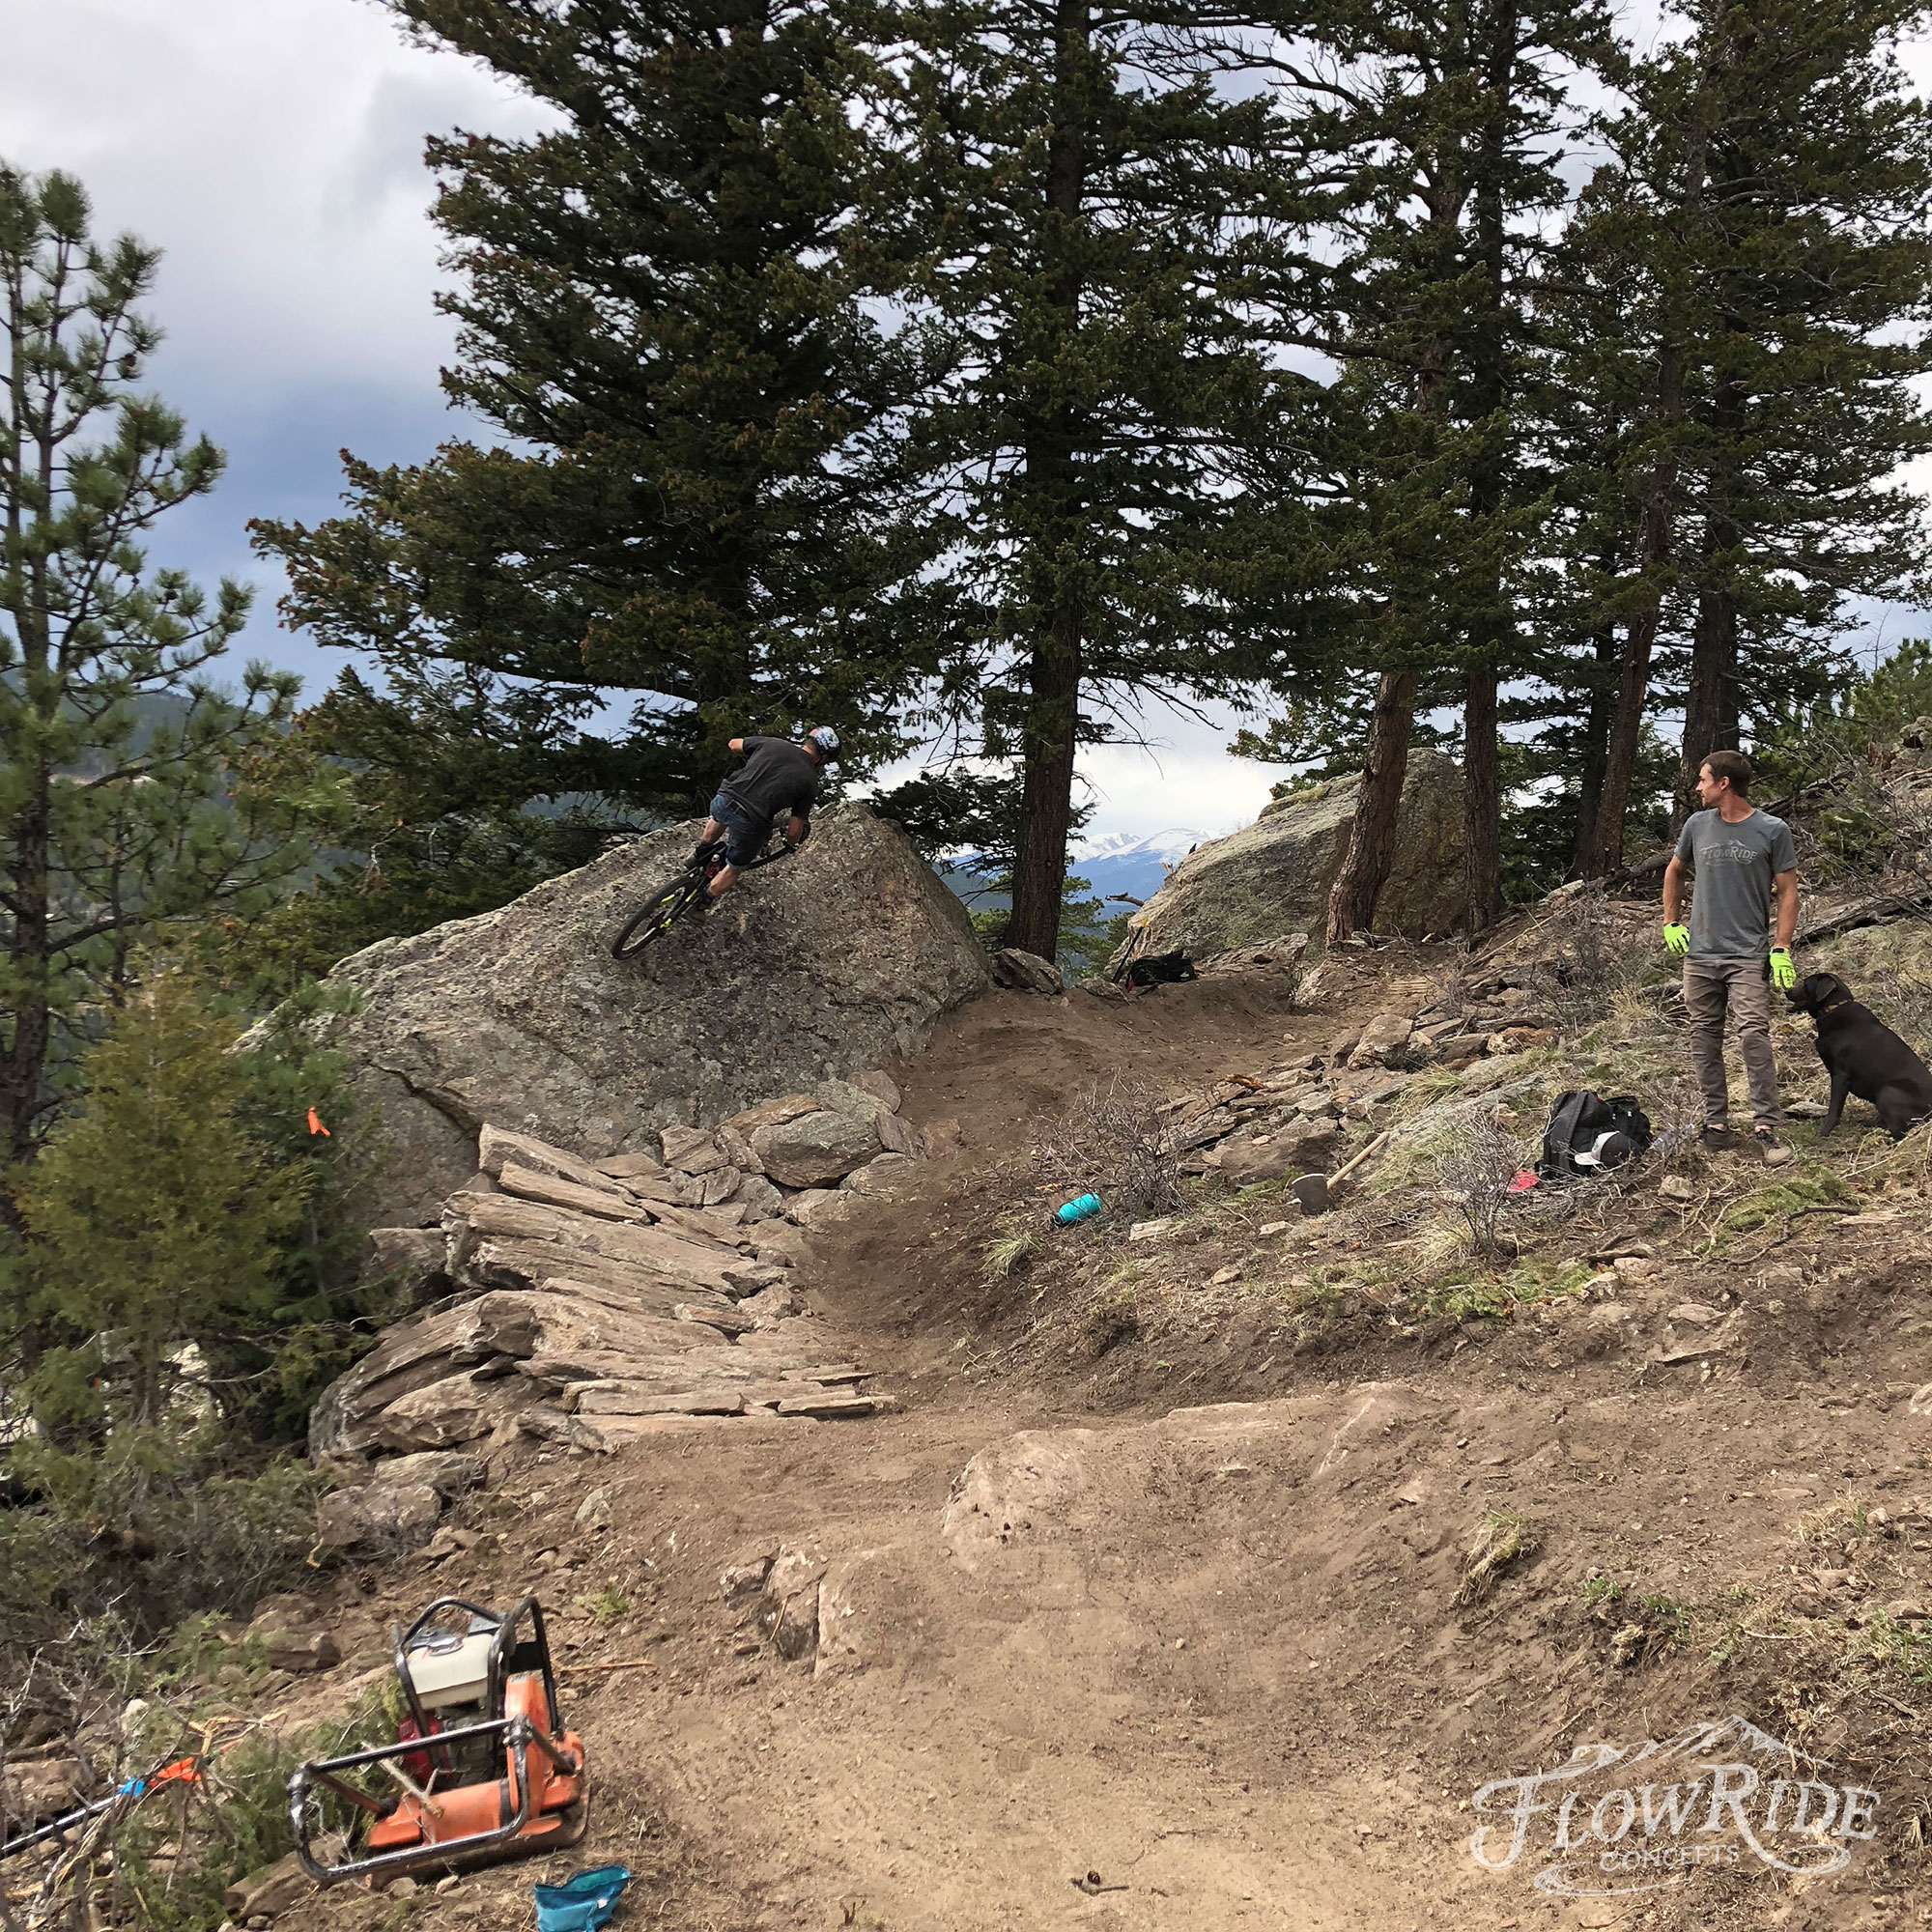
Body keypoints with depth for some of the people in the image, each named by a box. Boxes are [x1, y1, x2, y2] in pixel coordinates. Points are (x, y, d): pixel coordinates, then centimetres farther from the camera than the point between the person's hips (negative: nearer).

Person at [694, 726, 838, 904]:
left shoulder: (772, 743, 8)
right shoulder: (810, 782, 2)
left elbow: (734, 744, 25)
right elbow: (794, 831, 2)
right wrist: (792, 845, 25)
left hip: (724, 800, 3)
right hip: (750, 822, -3)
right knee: (733, 869, 24)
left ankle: (701, 853, 55)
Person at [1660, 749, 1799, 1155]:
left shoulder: (1772, 830, -2)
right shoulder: (1697, 824, 8)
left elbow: (1787, 893, 1)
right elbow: (1674, 872, 24)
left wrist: (1781, 950, -7)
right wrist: (1670, 924, 15)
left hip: (1748, 955, -4)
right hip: (1699, 954, 4)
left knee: (1754, 1034, -16)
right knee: (1704, 1040, 6)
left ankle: (1766, 1125, -14)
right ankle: (1716, 1121, 15)